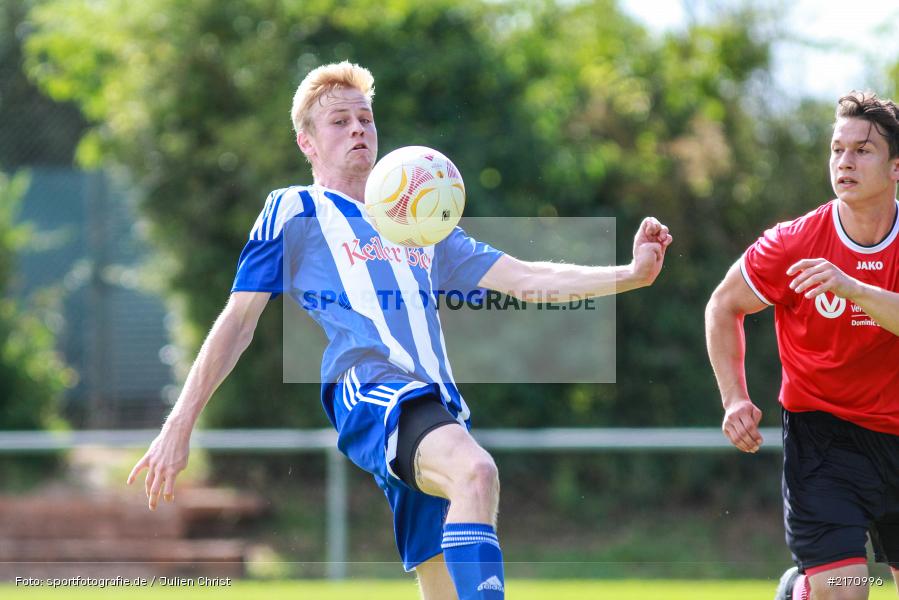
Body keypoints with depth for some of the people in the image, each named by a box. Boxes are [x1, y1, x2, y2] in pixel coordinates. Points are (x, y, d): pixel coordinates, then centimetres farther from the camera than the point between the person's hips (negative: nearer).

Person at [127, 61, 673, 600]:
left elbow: (526, 278, 24)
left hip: (438, 409, 7)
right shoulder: (294, 211, 15)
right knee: (476, 472, -36)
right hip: (367, 391, -6)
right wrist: (179, 426, 2)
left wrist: (631, 274, 10)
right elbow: (238, 322, 11)